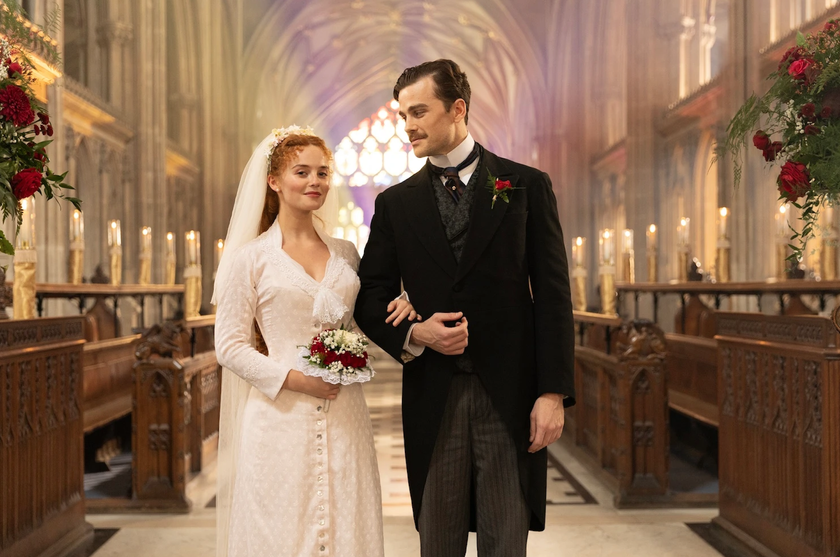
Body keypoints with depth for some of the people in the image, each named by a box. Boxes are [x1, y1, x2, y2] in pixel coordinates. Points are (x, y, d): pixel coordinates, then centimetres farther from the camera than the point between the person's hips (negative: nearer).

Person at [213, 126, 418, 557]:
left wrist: (402, 312, -1)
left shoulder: (346, 254, 12)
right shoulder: (251, 258, 0)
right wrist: (293, 377, -14)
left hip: (344, 420, 4)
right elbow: (229, 346, -2)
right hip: (281, 418, -3)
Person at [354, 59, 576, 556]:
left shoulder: (527, 186, 4)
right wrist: (412, 335, -11)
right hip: (432, 397, 2)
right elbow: (371, 300, 11)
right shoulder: (395, 203, 10)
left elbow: (553, 296, 0)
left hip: (511, 395, -2)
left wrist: (554, 391, -8)